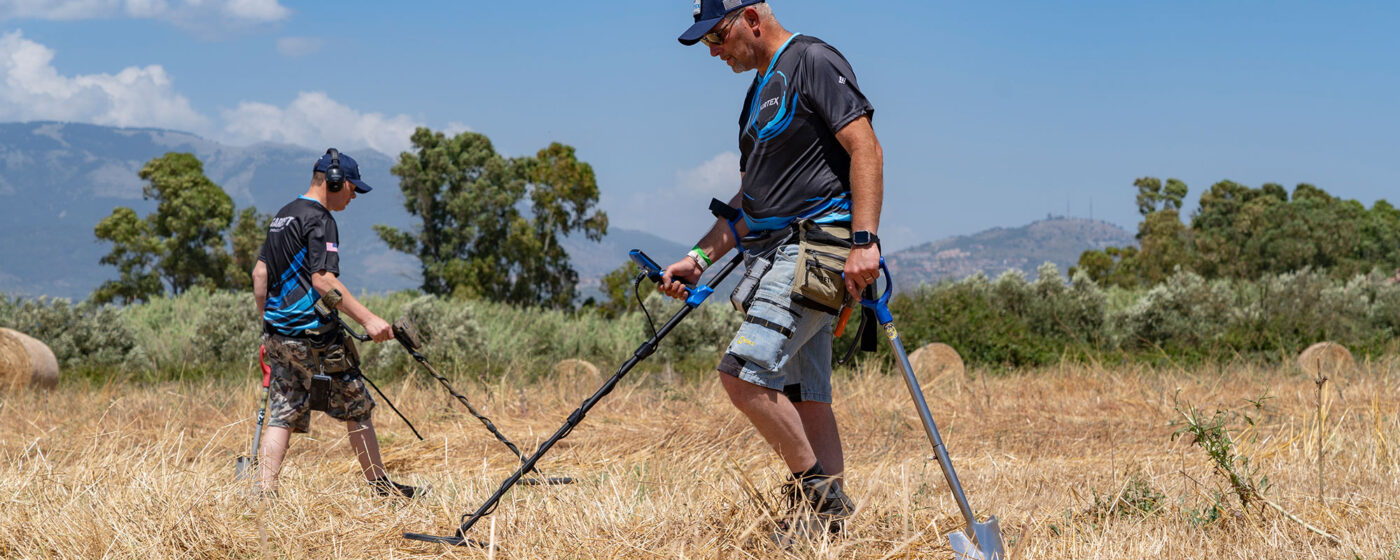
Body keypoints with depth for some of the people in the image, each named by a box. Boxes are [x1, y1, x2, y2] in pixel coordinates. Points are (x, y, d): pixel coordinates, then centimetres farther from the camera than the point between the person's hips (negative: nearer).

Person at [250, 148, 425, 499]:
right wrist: (367, 318, -25)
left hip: (278, 335, 8)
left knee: (282, 415, 5)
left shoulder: (283, 216, 17)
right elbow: (322, 280, -22)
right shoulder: (320, 220, -12)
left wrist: (267, 325, 25)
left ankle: (264, 496, -4)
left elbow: (260, 273, 21)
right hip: (312, 335, -8)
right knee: (356, 408, 5)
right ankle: (380, 486, 14)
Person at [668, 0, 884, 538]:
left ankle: (814, 485, -7)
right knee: (801, 398, 6)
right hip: (776, 259, 10)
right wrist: (699, 258, 17)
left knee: (743, 372, -19)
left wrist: (864, 241, -23)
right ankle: (828, 515, 7)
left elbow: (865, 149, -15)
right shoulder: (761, 89, 22)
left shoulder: (812, 61, -6)